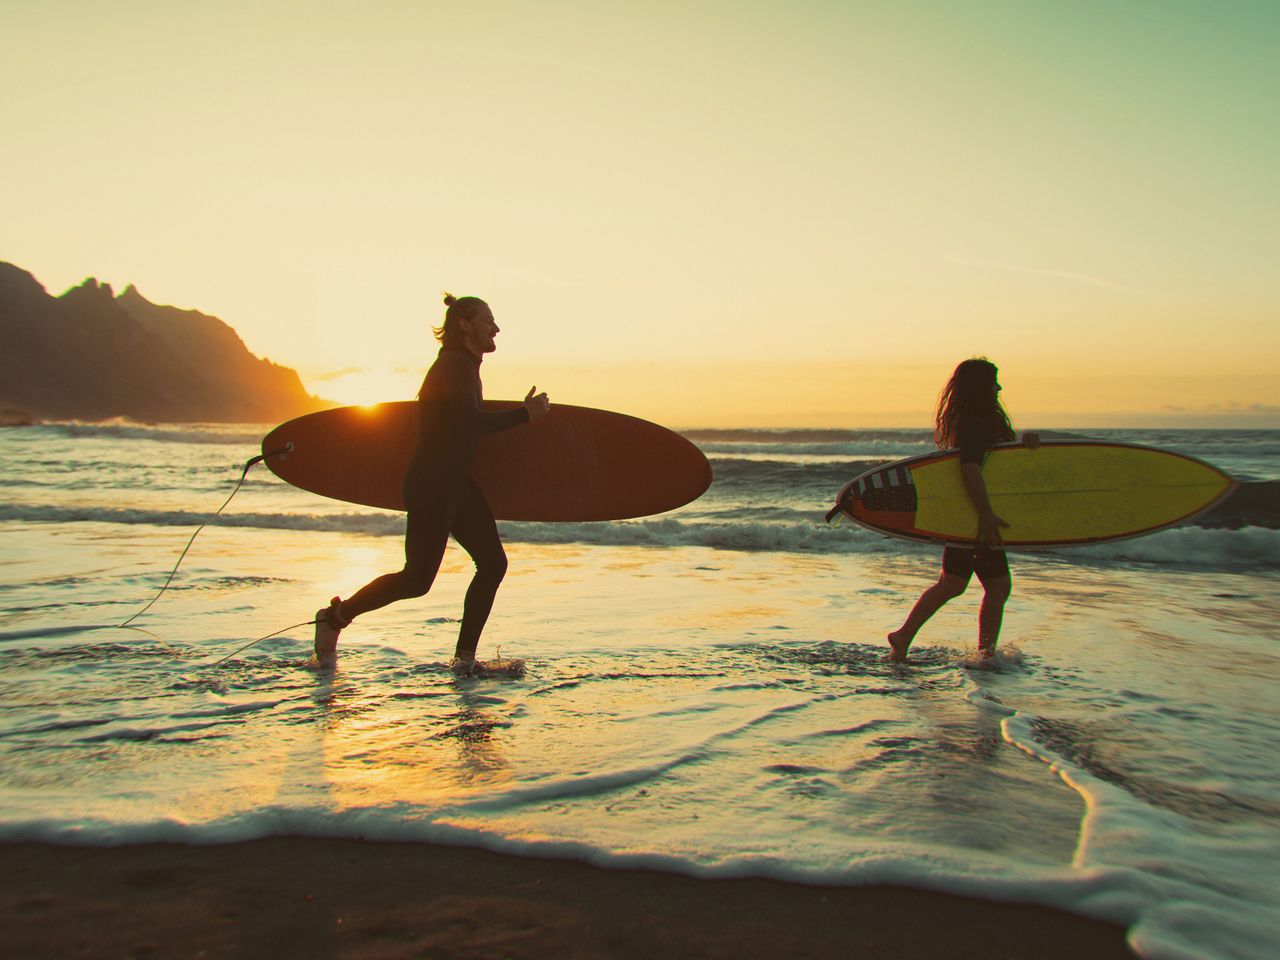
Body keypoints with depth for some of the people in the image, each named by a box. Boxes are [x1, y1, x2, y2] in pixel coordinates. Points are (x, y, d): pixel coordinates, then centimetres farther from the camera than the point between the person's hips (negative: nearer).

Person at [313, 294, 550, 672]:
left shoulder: (462, 365, 15)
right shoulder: (455, 365, -16)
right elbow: (471, 422, -30)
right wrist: (525, 413, -23)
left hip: (458, 484, 10)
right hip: (431, 487, -10)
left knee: (493, 562, 0)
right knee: (417, 580, -3)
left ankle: (465, 658, 7)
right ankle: (335, 616, 17)